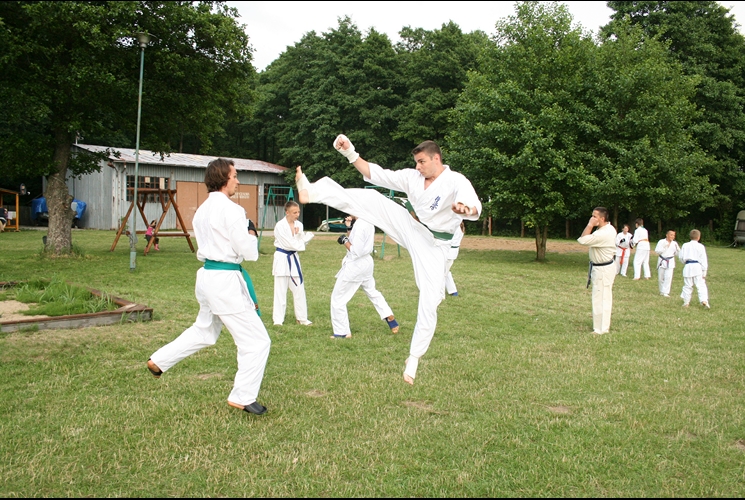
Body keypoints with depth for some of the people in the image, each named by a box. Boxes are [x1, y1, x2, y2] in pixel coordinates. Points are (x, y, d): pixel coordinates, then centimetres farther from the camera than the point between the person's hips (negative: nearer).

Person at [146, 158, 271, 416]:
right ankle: (243, 397, 7)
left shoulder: (202, 210, 11)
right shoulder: (231, 209, -17)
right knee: (257, 341, -1)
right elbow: (248, 252, -17)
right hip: (225, 280, -9)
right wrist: (251, 237, 4)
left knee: (204, 331, 30)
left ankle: (159, 361, 38)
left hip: (206, 276, 9)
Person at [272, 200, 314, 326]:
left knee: (299, 289, 9)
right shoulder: (280, 226, -17)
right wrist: (301, 242, -8)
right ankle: (278, 319, 8)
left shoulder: (299, 225, 3)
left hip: (293, 258, 6)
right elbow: (291, 244, -20)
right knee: (280, 290, -1)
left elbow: (301, 242, 3)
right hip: (282, 258, -6)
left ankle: (302, 318, 20)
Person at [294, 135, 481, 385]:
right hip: (408, 226, 5)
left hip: (432, 245, -5)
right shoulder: (412, 177, -3)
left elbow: (475, 208, -40)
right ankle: (311, 191, -14)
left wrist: (466, 208, -66)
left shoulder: (456, 182, -21)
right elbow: (374, 174, 1)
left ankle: (413, 359, 6)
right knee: (370, 198, -11)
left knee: (429, 303, -8)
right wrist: (351, 153, -10)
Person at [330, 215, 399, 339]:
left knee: (337, 298, 2)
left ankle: (342, 332, 7)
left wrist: (345, 241, -12)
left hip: (355, 265, -9)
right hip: (366, 262, 9)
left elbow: (356, 252, -25)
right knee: (372, 292, 28)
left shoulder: (359, 225, -24)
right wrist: (350, 228, 4)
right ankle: (391, 319, 30)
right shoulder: (368, 222, 4)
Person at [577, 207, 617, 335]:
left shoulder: (604, 234, -29)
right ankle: (604, 324, 34)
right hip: (604, 268, 11)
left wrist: (589, 225, -23)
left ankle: (600, 329, 7)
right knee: (605, 297, 20)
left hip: (602, 270, -11)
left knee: (600, 298, -3)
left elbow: (583, 240, -27)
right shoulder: (609, 228, 5)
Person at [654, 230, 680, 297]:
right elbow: (657, 251, -12)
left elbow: (677, 254, 9)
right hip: (662, 261, 0)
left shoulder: (674, 243, 4)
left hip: (670, 262, 0)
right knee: (660, 278, 6)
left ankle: (665, 292, -8)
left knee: (668, 277, -12)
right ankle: (661, 291, 25)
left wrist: (677, 248, -10)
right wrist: (665, 247, -21)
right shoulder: (661, 242, -3)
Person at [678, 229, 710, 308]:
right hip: (697, 267, -2)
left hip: (688, 267, 2)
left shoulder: (685, 245, 4)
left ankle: (686, 302, 16)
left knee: (687, 285, 10)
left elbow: (681, 256, 7)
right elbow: (704, 260, -1)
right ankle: (704, 300, -12)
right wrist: (704, 271, 3)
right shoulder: (701, 247, -2)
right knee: (701, 285, 0)